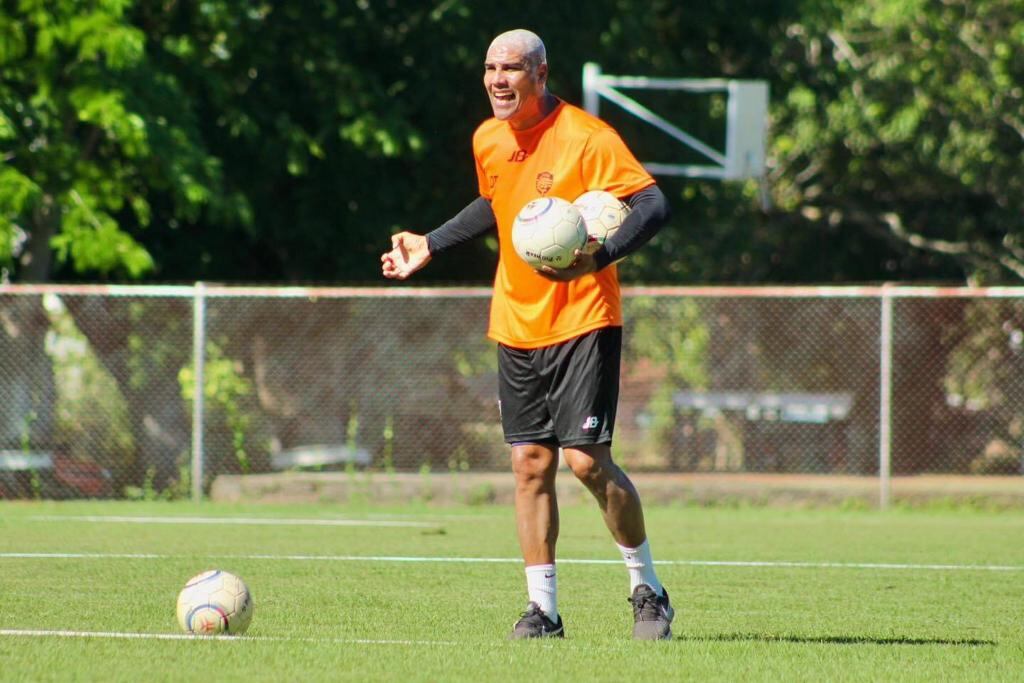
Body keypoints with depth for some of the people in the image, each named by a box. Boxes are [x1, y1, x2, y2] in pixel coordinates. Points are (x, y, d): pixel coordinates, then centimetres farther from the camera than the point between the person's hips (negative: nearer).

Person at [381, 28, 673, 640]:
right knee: (530, 463, 4)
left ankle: (648, 589, 7)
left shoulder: (585, 138, -15)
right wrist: (431, 245, 25)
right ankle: (543, 609, 10)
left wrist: (599, 257, -34)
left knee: (587, 459, -12)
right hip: (518, 328, 6)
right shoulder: (488, 141, 7)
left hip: (582, 322, -6)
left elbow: (654, 205, -20)